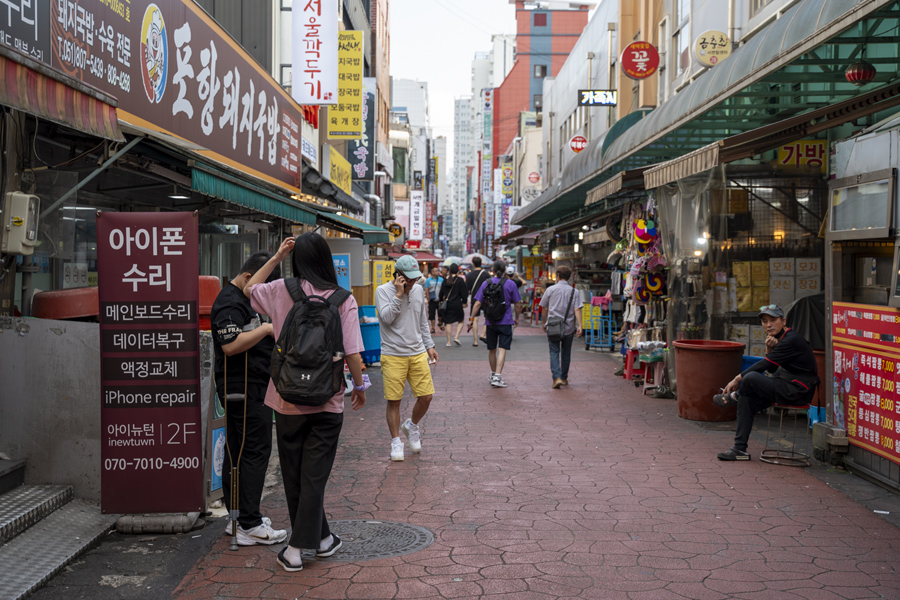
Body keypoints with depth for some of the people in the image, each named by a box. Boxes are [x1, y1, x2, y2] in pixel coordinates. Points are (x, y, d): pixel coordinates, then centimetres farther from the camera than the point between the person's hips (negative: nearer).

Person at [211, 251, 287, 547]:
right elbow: (231, 345, -26)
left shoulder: (243, 300, 20)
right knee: (254, 453, -9)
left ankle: (238, 517, 22)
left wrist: (272, 333, 15)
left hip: (249, 388, 11)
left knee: (237, 453, 14)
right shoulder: (229, 303, -14)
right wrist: (266, 329, -19)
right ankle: (249, 526, -6)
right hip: (245, 391, -11)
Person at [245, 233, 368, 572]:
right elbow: (352, 353, -10)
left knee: (294, 473, 15)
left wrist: (276, 257, 15)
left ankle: (320, 538, 23)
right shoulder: (343, 299, -8)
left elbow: (249, 289, 18)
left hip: (287, 399, 1)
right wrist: (359, 386, 6)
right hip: (327, 402, -1)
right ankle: (298, 545, 9)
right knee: (315, 474, 7)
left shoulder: (281, 291, -4)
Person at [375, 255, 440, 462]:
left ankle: (411, 426, 28)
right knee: (394, 400, -1)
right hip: (393, 355, -4)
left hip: (418, 353, 4)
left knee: (426, 396, 0)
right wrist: (399, 294, -19)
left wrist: (429, 345, 17)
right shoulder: (383, 291, -5)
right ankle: (396, 441, 14)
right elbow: (387, 317, -18)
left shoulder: (418, 291, 11)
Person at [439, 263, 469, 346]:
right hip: (457, 304, -3)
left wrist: (441, 300, 25)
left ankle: (448, 341, 6)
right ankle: (456, 337, -5)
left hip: (447, 304, 3)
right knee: (460, 321, 12)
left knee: (448, 322, 7)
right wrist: (464, 302, 5)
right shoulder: (460, 280, -7)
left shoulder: (446, 280, 4)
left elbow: (441, 293, 10)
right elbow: (464, 292, -6)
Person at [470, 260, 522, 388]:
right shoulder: (511, 284, -3)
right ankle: (497, 377, -15)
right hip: (505, 322, -3)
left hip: (490, 322, 3)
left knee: (492, 350, 14)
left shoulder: (486, 284, 1)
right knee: (502, 349, -5)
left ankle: (493, 374, 30)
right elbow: (517, 305, 2)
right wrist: (516, 318, 17)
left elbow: (477, 304, -1)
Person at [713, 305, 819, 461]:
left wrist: (737, 379, -13)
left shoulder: (791, 340, -19)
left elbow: (764, 365, -19)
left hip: (796, 392, -10)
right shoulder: (779, 338, 12)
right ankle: (740, 449, 5)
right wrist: (769, 350, -8)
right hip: (787, 387, 10)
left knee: (751, 378, -26)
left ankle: (734, 396, 9)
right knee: (746, 400, 1)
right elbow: (771, 369, 11)